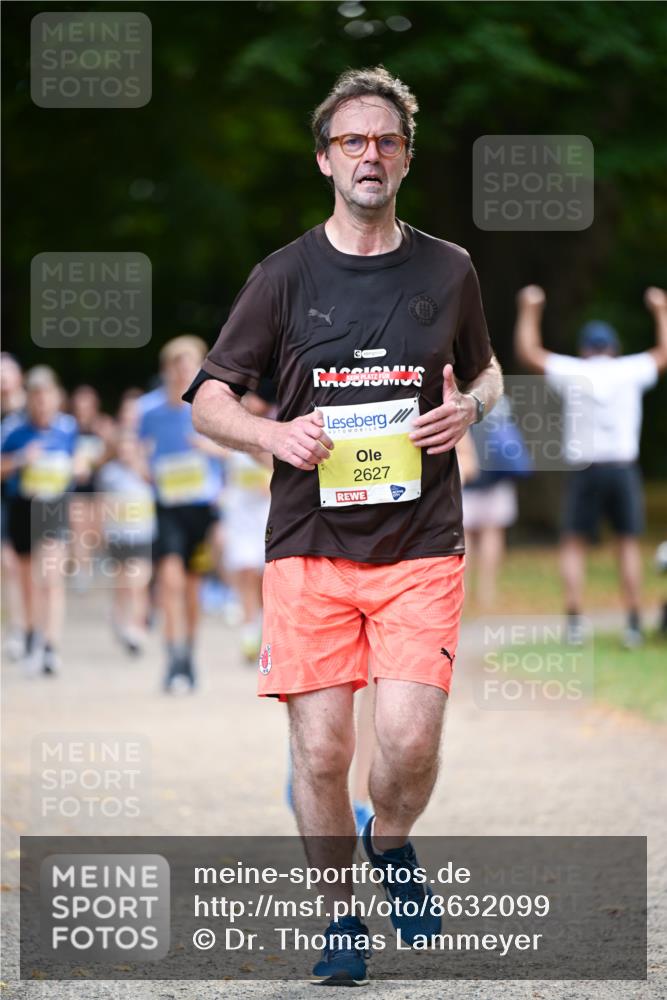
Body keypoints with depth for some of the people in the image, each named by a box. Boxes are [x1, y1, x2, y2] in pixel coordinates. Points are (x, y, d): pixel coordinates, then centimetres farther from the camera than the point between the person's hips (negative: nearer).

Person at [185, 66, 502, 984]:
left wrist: (468, 409, 0)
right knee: (321, 751, -3)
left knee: (410, 744, -13)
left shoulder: (449, 271, 8)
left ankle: (391, 843, 20)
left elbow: (485, 372, 24)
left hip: (420, 546, 0)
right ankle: (339, 911, 17)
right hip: (309, 546, 0)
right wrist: (275, 435, -12)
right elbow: (209, 400, 8)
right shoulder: (284, 276, 4)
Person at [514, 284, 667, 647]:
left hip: (584, 469, -1)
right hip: (623, 466, 1)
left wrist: (530, 310, 21)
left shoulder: (572, 372, 0)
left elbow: (528, 352, 11)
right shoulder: (630, 371, 4)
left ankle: (575, 620, -6)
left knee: (573, 543, 7)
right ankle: (633, 624, 4)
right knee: (628, 542, 9)